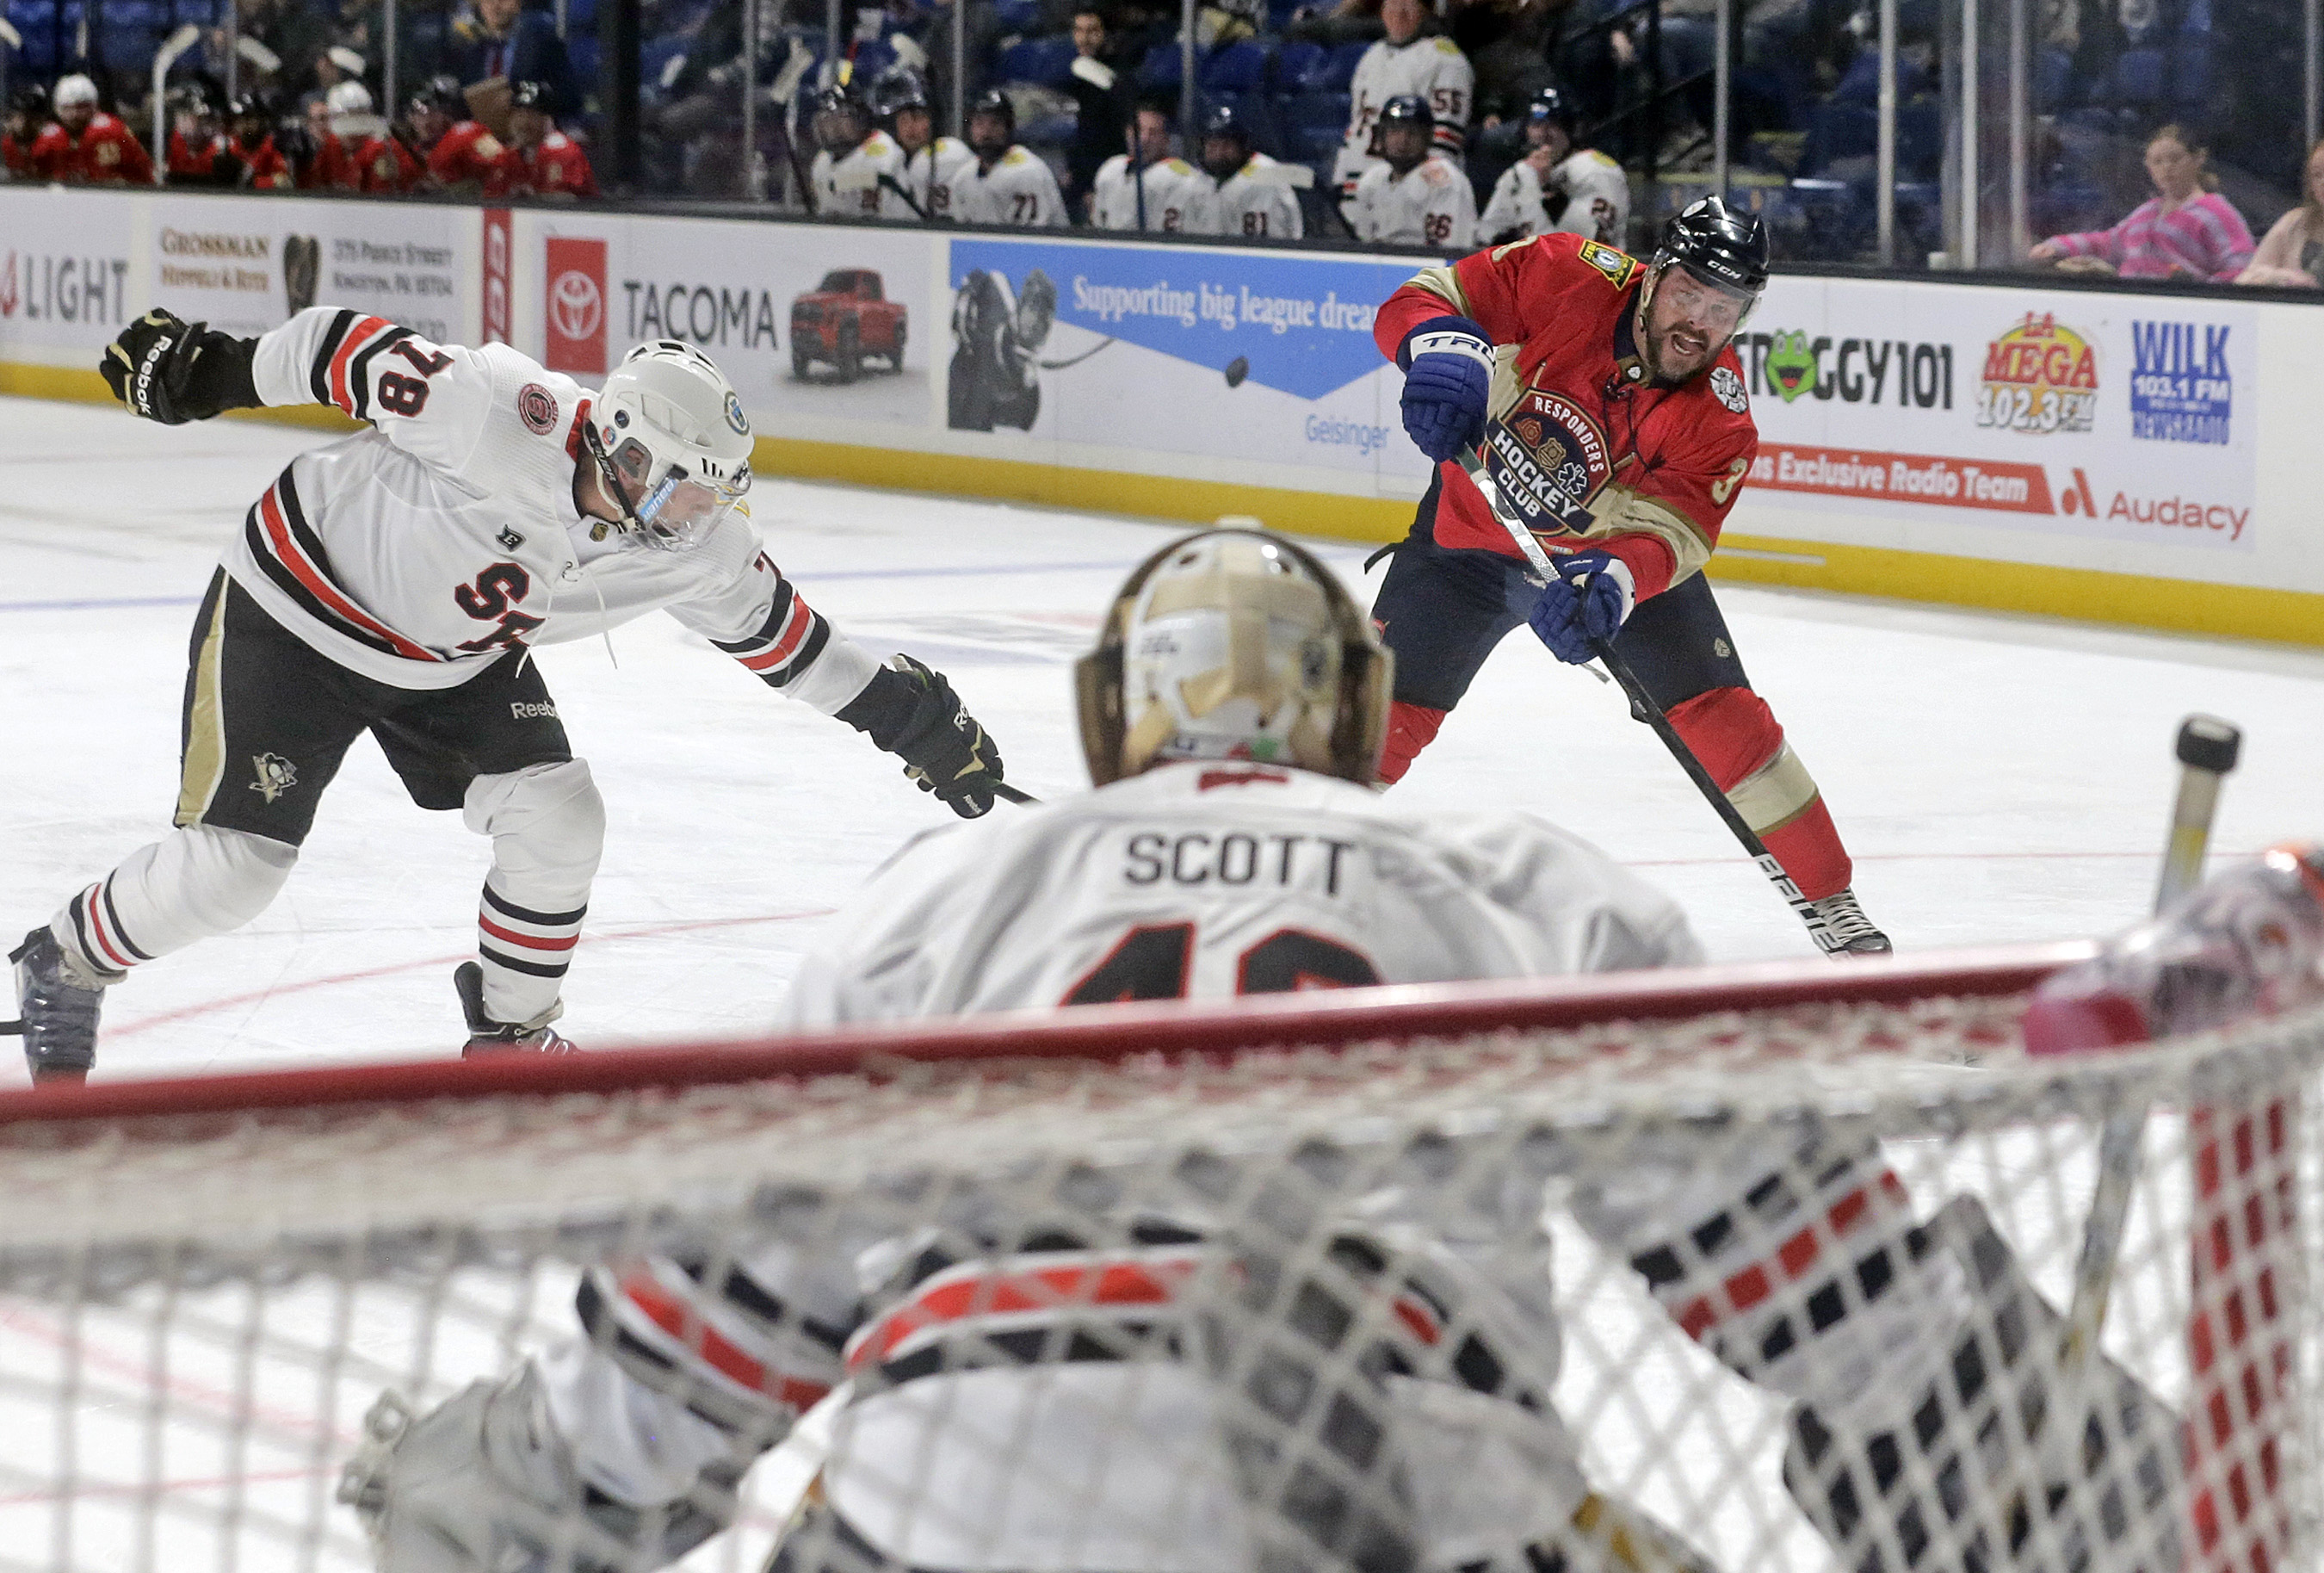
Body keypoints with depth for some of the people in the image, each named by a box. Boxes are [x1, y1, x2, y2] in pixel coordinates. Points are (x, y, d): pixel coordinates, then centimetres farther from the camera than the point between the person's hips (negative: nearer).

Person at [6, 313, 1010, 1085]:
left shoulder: (696, 549, -14)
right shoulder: (507, 420, -35)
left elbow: (774, 629, 1)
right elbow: (353, 352, -24)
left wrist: (905, 715, 3)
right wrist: (211, 375, -15)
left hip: (458, 661, 6)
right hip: (300, 607, -6)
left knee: (557, 817, -11)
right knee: (231, 867, -10)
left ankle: (510, 1034, 10)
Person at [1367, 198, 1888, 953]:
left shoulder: (1719, 421, -24)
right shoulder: (1567, 277, -25)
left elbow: (1668, 529, -34)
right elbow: (1421, 301, -21)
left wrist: (1612, 579, -56)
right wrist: (1445, 349, -44)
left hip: (1616, 553, 0)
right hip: (1474, 525, 0)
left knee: (1722, 717, -9)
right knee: (1383, 712, -5)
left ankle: (1830, 901, 4)